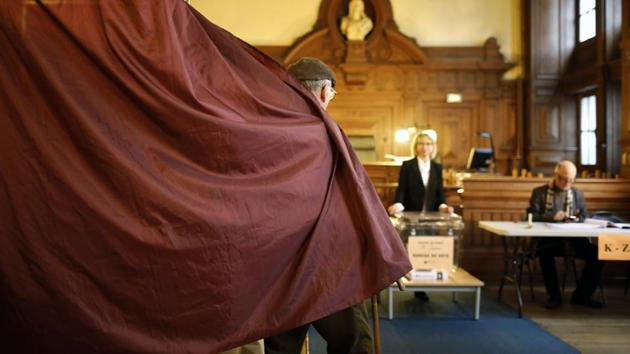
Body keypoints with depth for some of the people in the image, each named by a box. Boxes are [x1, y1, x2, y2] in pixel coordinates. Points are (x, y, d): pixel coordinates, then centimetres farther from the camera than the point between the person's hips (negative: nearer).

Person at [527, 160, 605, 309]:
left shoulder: (578, 194, 19)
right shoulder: (539, 192, 8)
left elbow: (585, 216, 17)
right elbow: (531, 216, -1)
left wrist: (576, 219, -7)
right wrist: (552, 217, -16)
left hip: (573, 239, 4)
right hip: (549, 239, -3)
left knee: (597, 253, -21)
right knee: (545, 253, -37)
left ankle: (581, 295, -2)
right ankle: (554, 296, -16)